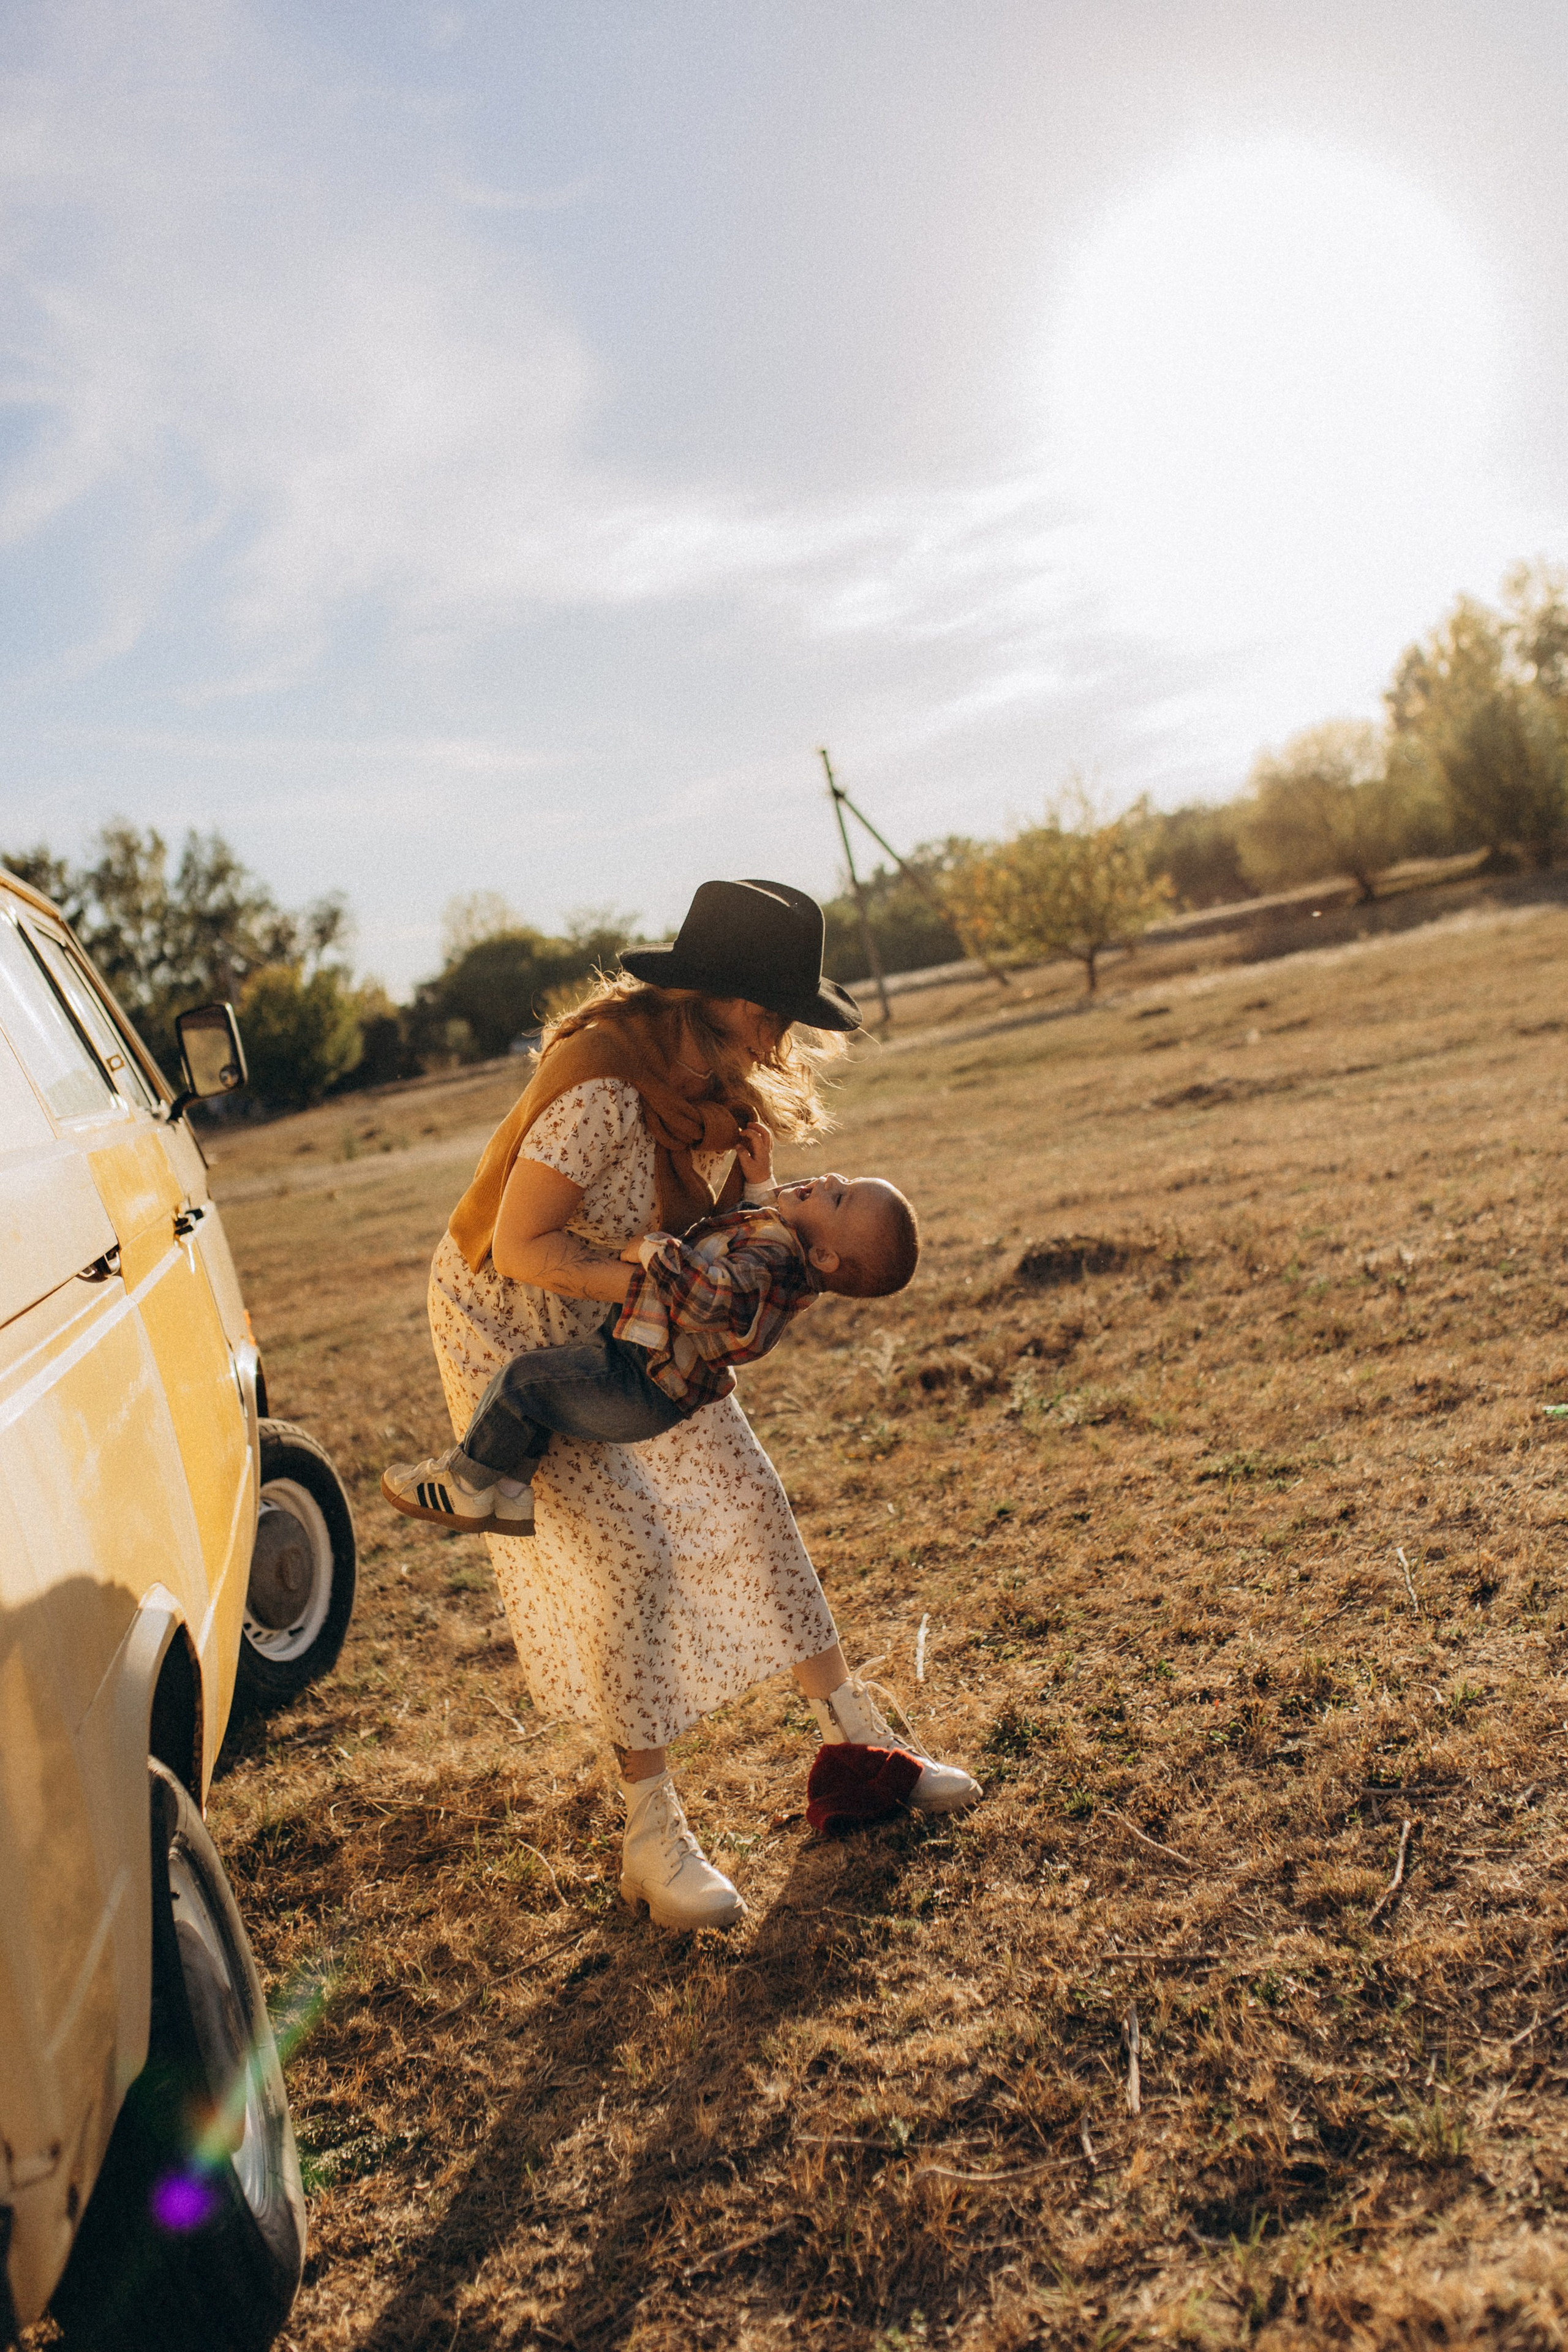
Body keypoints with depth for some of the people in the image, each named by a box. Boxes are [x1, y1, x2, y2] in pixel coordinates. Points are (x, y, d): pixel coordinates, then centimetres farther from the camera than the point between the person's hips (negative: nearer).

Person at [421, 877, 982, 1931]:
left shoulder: (710, 1072, -7)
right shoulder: (605, 1082, -34)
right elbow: (521, 1246, -29)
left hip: (624, 1317, 8)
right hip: (516, 1328, -8)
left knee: (750, 1500, 5)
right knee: (626, 1549, -13)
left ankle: (856, 1742, 18)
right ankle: (653, 1836, 3)